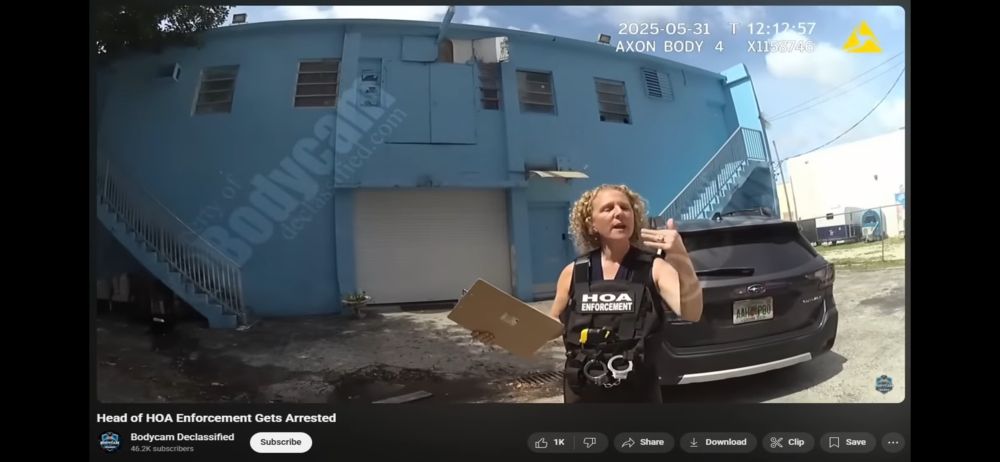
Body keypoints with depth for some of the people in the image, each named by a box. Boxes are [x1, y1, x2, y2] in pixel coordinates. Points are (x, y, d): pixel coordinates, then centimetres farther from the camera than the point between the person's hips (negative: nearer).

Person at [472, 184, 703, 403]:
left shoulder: (655, 268, -7)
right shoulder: (573, 273, 0)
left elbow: (691, 314, -23)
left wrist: (682, 261, -39)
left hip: (638, 394, -2)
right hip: (581, 393, 2)